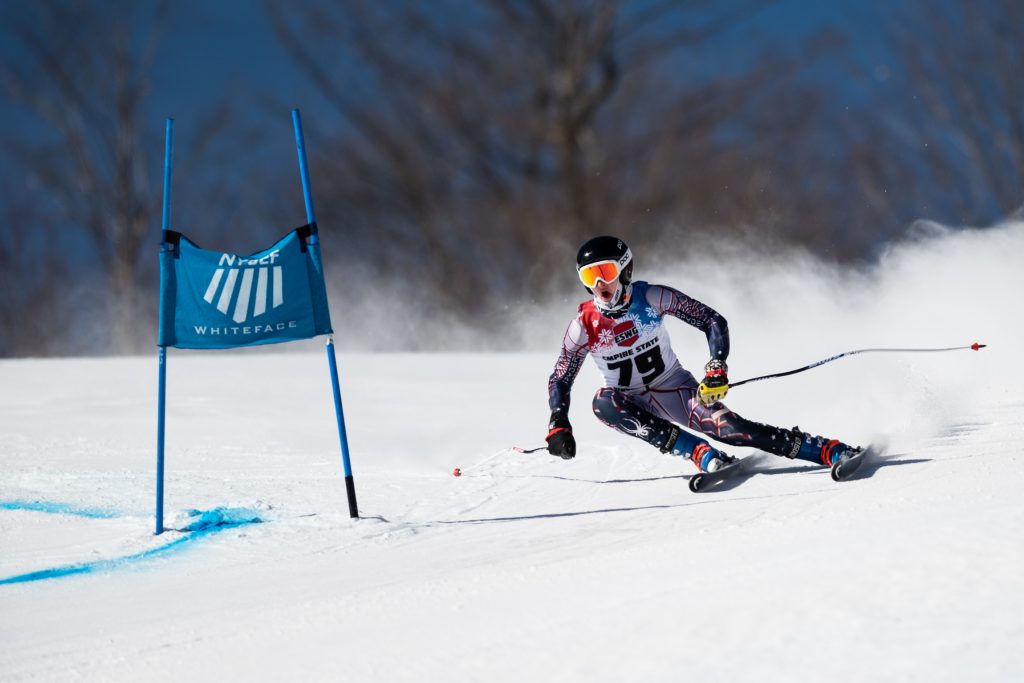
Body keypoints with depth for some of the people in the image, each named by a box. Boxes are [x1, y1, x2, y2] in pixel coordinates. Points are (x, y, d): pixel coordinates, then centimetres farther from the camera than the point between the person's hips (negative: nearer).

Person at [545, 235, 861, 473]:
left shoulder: (651, 298, -16)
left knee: (726, 426, -26)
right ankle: (705, 456, -39)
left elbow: (714, 322, -12)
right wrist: (559, 425, -17)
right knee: (603, 402, -32)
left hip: (676, 391, -2)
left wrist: (717, 368, -25)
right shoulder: (584, 325, -12)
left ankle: (834, 451, -26)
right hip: (631, 403, 2)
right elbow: (559, 381, -2)